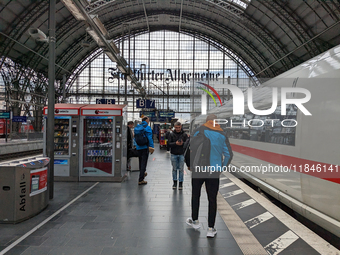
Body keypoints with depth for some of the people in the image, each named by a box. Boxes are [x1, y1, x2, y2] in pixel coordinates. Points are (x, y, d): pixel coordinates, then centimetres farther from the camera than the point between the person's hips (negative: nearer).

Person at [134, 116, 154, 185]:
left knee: (141, 162, 22)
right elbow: (149, 138, -14)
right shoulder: (147, 127, -10)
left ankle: (143, 173, 41)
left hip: (138, 148, 6)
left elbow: (135, 137, 15)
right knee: (143, 163, -3)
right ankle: (141, 180, -4)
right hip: (145, 147, -6)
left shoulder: (137, 127, 9)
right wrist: (151, 147, -11)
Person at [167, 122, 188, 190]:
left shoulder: (184, 134, 2)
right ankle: (175, 182, 18)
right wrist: (175, 143, -20)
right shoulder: (171, 134, 2)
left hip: (181, 154, 0)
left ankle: (180, 183, 12)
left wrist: (182, 143, -22)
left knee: (181, 169, 3)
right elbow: (169, 144, -3)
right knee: (174, 169, 7)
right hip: (174, 154, 0)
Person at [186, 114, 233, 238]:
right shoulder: (222, 135, 4)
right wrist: (222, 168, 13)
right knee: (212, 199, 8)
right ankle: (211, 229, 13)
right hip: (214, 171, 1)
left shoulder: (199, 131, -2)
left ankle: (195, 221, 32)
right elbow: (229, 154, 3)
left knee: (195, 195, 18)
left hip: (198, 169, -1)